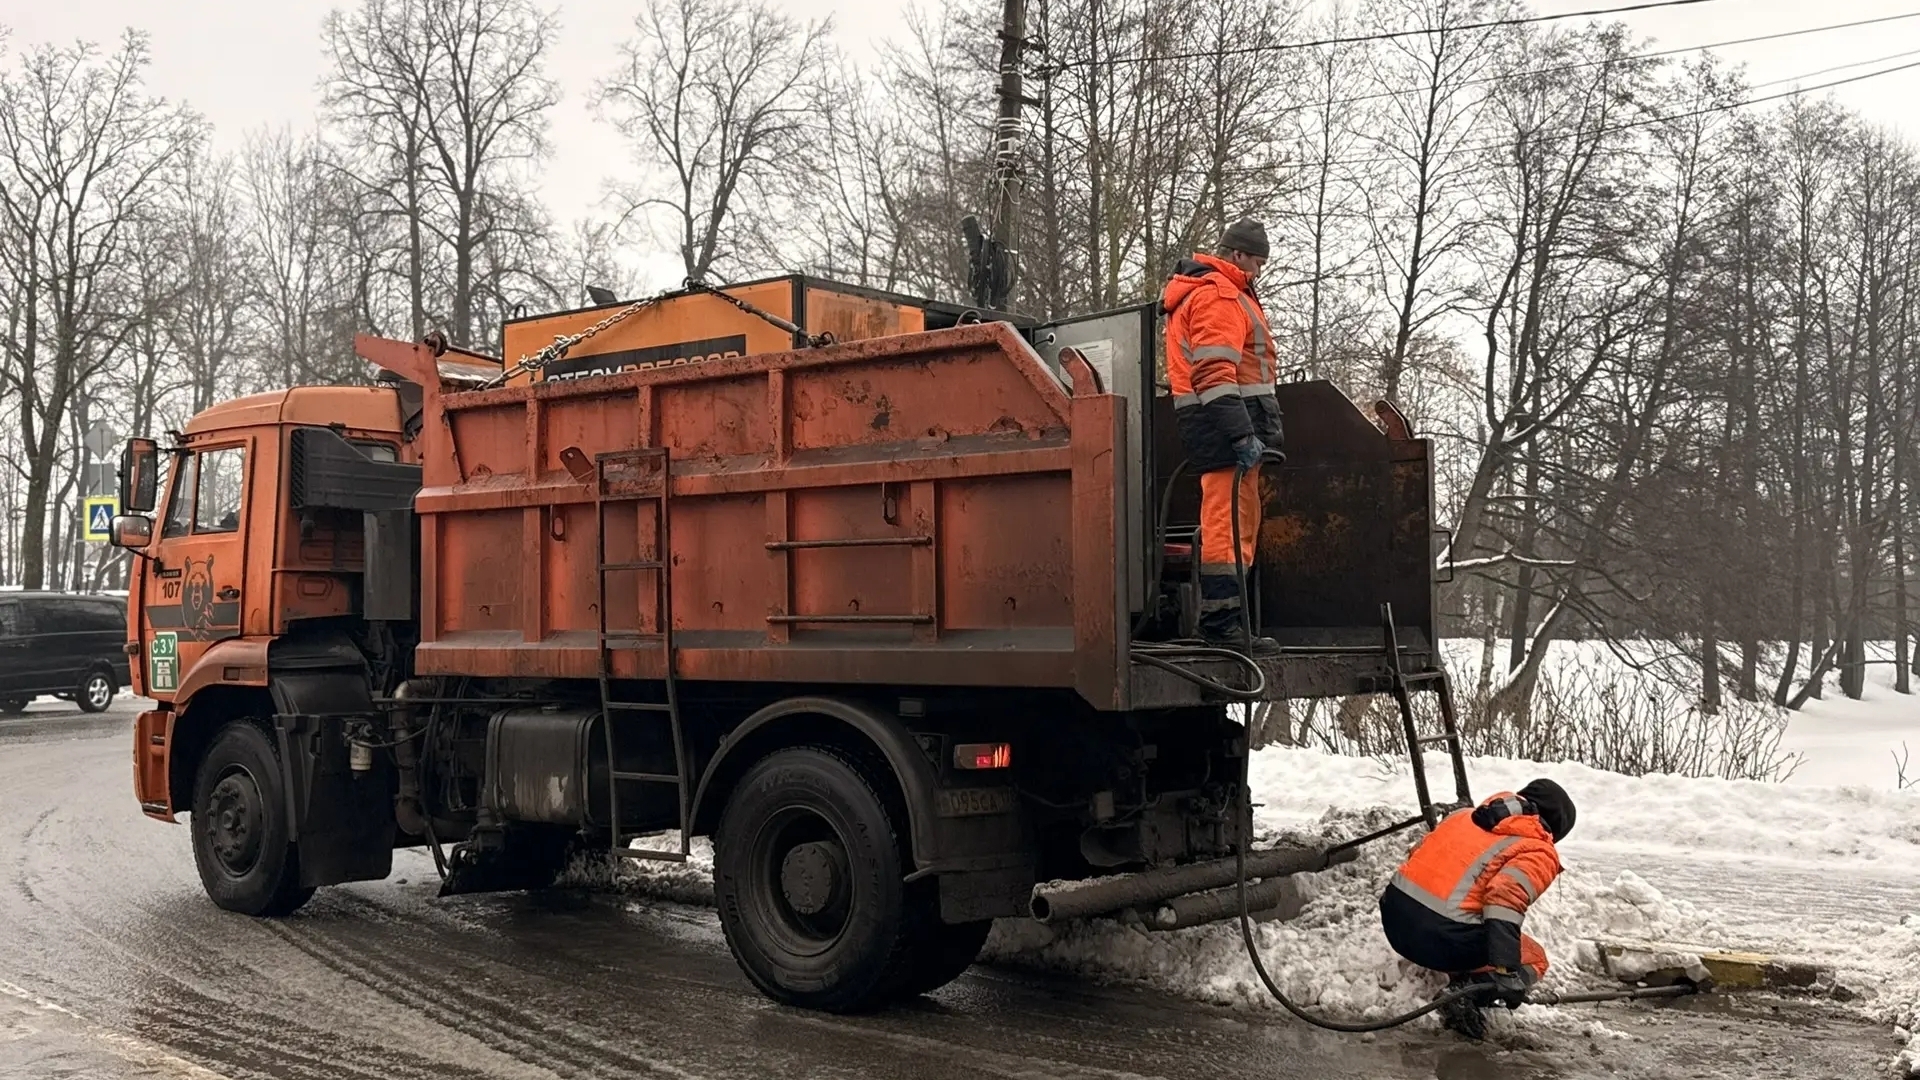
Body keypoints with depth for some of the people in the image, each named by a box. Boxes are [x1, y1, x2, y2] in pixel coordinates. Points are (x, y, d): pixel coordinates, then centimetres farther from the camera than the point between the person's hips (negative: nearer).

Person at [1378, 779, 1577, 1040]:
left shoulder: (1464, 816, 21)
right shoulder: (1539, 853, 1)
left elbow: (1418, 853, 28)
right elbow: (1507, 898, -18)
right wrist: (1507, 970, -23)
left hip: (1395, 920, 7)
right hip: (1442, 936, -7)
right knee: (1533, 959, 15)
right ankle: (1465, 993, -9)